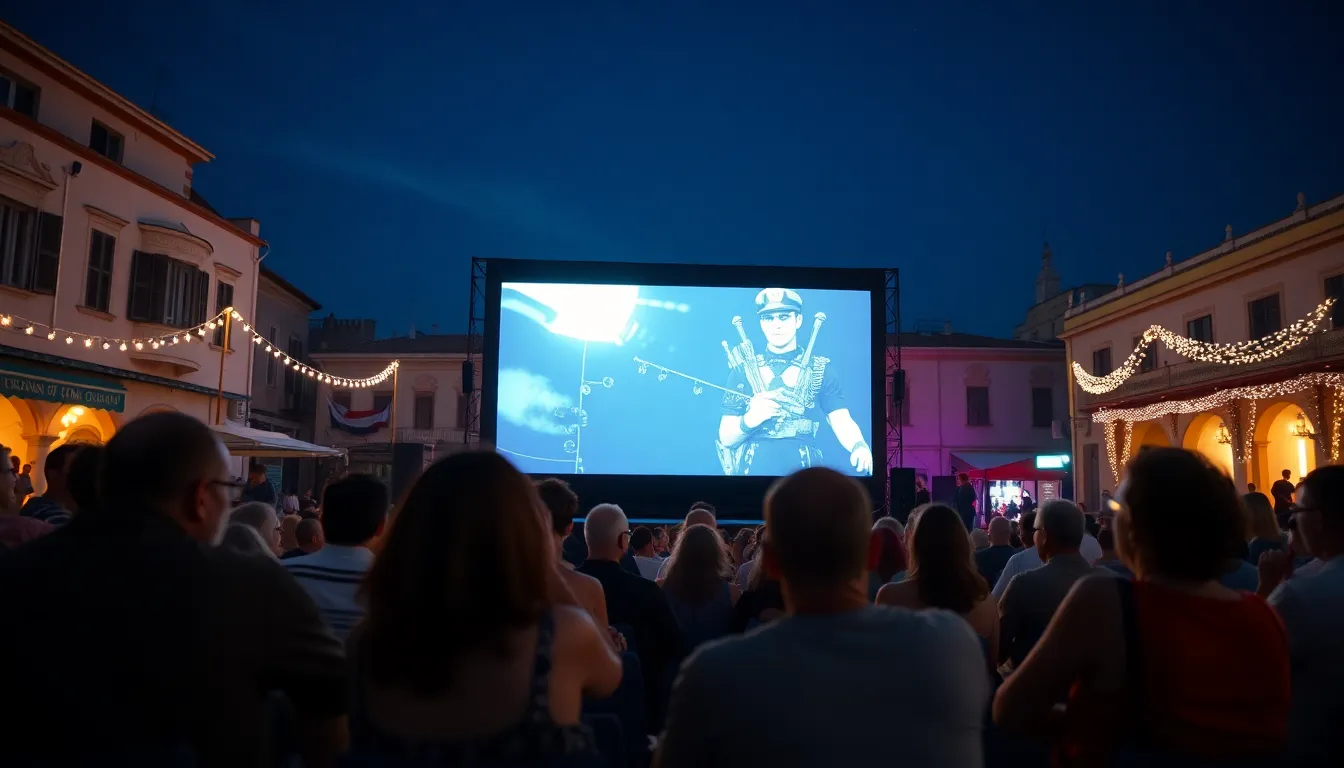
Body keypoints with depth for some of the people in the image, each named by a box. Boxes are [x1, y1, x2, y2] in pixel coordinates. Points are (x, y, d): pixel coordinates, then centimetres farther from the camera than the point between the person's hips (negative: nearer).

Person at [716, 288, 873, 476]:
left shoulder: (822, 370, 10)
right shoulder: (742, 371, 10)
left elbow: (842, 422, -1)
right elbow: (725, 438, 8)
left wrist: (860, 447, -21)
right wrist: (748, 420, -12)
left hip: (803, 468, 1)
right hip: (753, 469, -1)